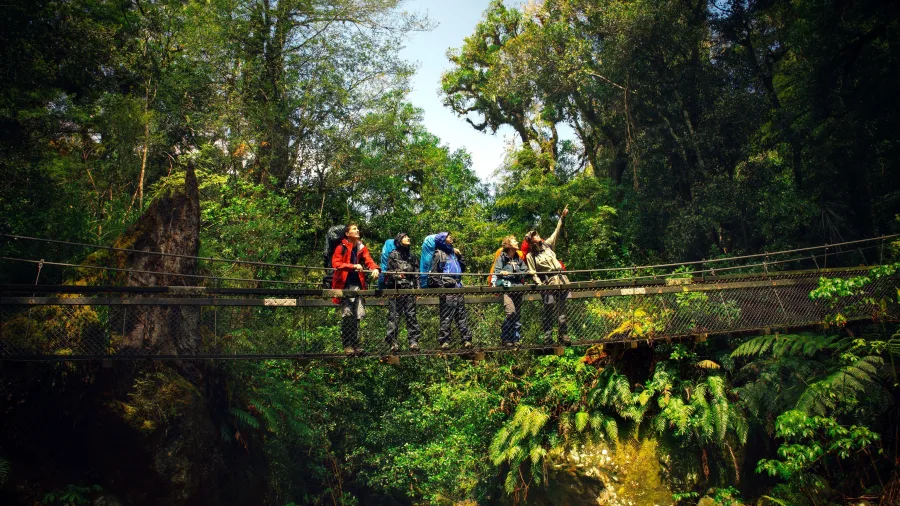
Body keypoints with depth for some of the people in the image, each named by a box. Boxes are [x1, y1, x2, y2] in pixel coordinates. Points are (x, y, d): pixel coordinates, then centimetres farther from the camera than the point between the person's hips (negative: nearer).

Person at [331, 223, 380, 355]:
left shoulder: (361, 248, 13)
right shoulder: (341, 248, -2)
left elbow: (368, 260, 2)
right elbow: (335, 263, -12)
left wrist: (374, 268, -20)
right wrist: (353, 266, -22)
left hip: (358, 284, 5)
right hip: (345, 284, -5)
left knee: (357, 315, 5)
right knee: (347, 314, -5)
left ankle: (355, 344, 13)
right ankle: (346, 345, 1)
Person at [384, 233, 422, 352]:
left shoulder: (412, 256, 21)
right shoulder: (393, 255, 8)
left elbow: (417, 274, 21)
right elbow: (388, 271, 3)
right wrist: (396, 275, -15)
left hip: (409, 289, 4)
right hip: (396, 288, -3)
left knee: (411, 314, -2)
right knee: (394, 315, -5)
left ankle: (413, 341, -2)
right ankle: (393, 342, -4)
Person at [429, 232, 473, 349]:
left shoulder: (453, 253, 19)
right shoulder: (439, 254, 0)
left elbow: (463, 268, 24)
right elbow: (434, 273, -5)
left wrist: (460, 256, 11)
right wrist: (440, 287, -13)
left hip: (457, 287, 7)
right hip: (447, 289, -7)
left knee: (462, 315, 5)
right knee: (447, 316, -7)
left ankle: (467, 339, 6)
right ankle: (444, 341, -4)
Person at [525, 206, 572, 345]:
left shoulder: (547, 245, 15)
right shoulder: (530, 255, 3)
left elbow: (556, 232, 15)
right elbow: (533, 273, -2)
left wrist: (562, 217, 10)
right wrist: (541, 285, -14)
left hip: (560, 280, 4)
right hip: (548, 282, -4)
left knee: (561, 309, 3)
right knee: (549, 308, -10)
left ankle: (563, 335, 7)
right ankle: (547, 336, -2)